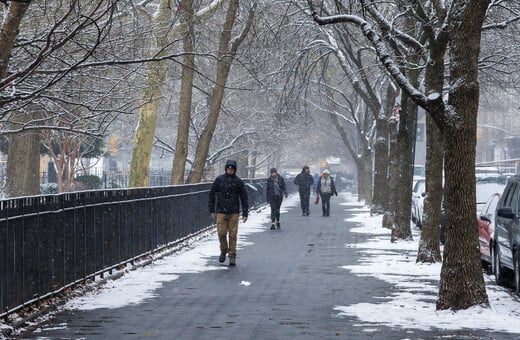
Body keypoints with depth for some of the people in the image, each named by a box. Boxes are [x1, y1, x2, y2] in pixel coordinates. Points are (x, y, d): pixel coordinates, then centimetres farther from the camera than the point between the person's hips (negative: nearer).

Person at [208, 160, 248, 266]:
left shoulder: (238, 181, 2)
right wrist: (212, 210, 5)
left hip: (234, 212, 0)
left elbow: (244, 198, 5)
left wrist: (245, 213, -1)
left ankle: (232, 256, 5)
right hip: (221, 212, 0)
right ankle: (223, 250, 20)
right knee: (221, 233, -5)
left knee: (233, 234, -2)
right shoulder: (219, 180, 3)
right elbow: (212, 195, 8)